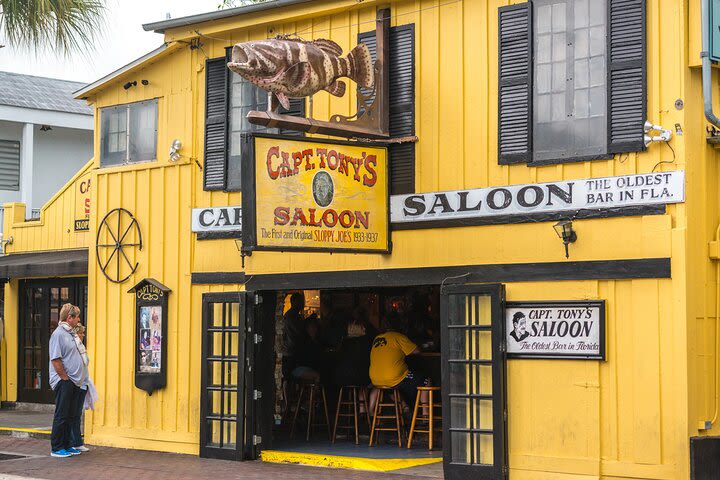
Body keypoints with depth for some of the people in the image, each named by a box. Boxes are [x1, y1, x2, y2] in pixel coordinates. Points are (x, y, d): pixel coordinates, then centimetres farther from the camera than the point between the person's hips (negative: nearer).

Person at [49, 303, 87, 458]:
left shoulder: (71, 334, 16)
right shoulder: (58, 334, -13)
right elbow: (56, 360, -18)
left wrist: (79, 378, 15)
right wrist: (66, 378, -16)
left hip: (75, 383, 9)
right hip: (64, 382, -9)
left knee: (71, 416, 12)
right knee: (61, 416, -4)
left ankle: (66, 445, 20)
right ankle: (56, 448, 2)